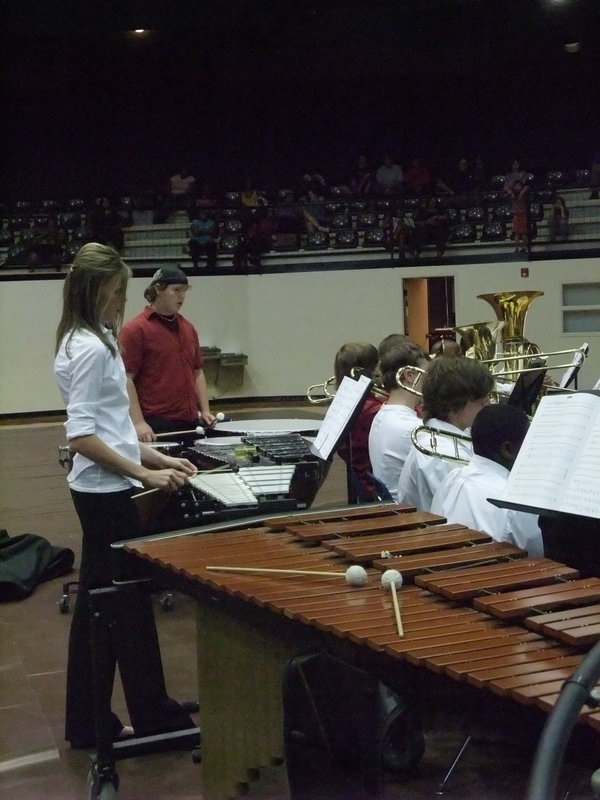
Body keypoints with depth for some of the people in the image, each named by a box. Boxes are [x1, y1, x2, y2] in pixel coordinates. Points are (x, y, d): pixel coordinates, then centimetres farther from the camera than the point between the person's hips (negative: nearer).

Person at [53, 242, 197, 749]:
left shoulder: (91, 341, 12)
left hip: (100, 491, 9)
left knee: (98, 602, 13)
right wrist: (146, 474, -22)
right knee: (131, 602, 2)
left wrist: (157, 458, 12)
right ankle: (154, 716, 15)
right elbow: (82, 437, -23)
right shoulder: (91, 349, -18)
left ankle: (88, 722, 21)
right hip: (107, 492, -9)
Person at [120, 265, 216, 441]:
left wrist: (205, 411, 9)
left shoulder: (188, 328, 15)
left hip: (190, 423, 7)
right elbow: (126, 378, -11)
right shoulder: (135, 329, -6)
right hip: (155, 426, -7)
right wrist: (138, 423, -19)